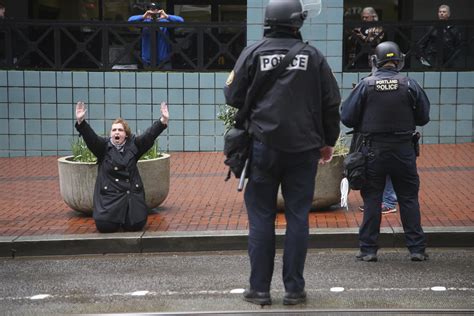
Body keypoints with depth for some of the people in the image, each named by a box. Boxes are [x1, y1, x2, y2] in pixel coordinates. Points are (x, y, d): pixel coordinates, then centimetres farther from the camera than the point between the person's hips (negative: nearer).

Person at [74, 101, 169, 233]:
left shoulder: (133, 145, 4)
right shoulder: (103, 146, 1)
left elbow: (149, 135, -6)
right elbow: (90, 137, -15)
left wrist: (163, 120, -21)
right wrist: (81, 121, -34)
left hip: (132, 193, 1)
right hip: (109, 195, -1)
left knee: (136, 225, -8)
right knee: (104, 226, -13)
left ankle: (125, 218, 29)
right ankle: (116, 218, 25)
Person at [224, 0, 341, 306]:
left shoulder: (253, 53, -2)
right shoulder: (313, 56, 2)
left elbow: (234, 97, -1)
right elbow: (331, 103, 4)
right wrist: (328, 142, 16)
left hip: (263, 146, -1)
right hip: (304, 149, 1)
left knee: (261, 218, 6)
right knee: (298, 217, 7)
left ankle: (260, 289, 7)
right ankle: (294, 288, 8)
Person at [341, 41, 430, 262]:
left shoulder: (366, 85, -7)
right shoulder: (409, 85, -5)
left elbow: (347, 118, -6)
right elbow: (423, 118, 4)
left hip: (374, 150, -1)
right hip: (403, 150, 1)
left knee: (372, 199, 7)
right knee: (409, 198, 9)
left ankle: (368, 250, 9)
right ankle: (417, 249, 11)